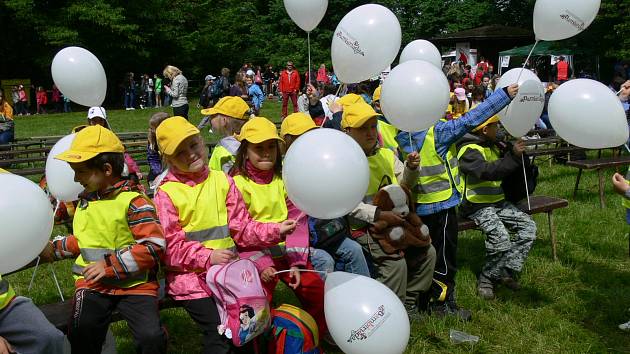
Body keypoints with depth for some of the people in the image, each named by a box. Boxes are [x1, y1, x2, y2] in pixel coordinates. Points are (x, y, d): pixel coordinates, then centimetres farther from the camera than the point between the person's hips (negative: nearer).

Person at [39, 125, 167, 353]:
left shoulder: (134, 201, -11)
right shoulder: (85, 200, 14)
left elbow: (153, 246, -19)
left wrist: (110, 265, -17)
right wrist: (55, 249, 25)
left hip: (134, 284, -5)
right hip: (92, 283, 5)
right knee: (81, 332, -25)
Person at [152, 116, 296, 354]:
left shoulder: (221, 181, 8)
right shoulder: (166, 193, -2)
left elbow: (241, 227, 6)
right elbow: (170, 246, -8)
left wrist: (274, 231, -8)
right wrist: (208, 257, -20)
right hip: (189, 274, -3)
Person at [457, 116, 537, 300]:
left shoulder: (492, 146, 18)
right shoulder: (469, 150, -13)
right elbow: (488, 171, -29)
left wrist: (512, 149, 10)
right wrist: (513, 155, -29)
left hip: (498, 202, 9)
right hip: (478, 206, -9)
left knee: (529, 225, -6)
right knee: (501, 237, -29)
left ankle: (508, 271, -2)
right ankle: (487, 279, -9)